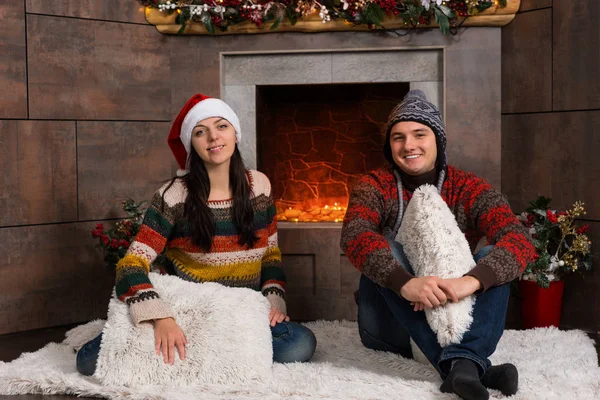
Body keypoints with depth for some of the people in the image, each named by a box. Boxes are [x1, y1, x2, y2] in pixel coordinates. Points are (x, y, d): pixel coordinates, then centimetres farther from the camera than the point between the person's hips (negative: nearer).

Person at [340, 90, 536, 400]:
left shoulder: (468, 189, -4)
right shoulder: (375, 187, -5)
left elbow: (519, 240, -20)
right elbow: (354, 236, -27)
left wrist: (472, 280, -40)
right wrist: (405, 283, -45)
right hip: (390, 325, -1)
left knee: (491, 258, -20)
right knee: (387, 249, -25)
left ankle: (467, 361, -42)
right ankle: (454, 362, -39)